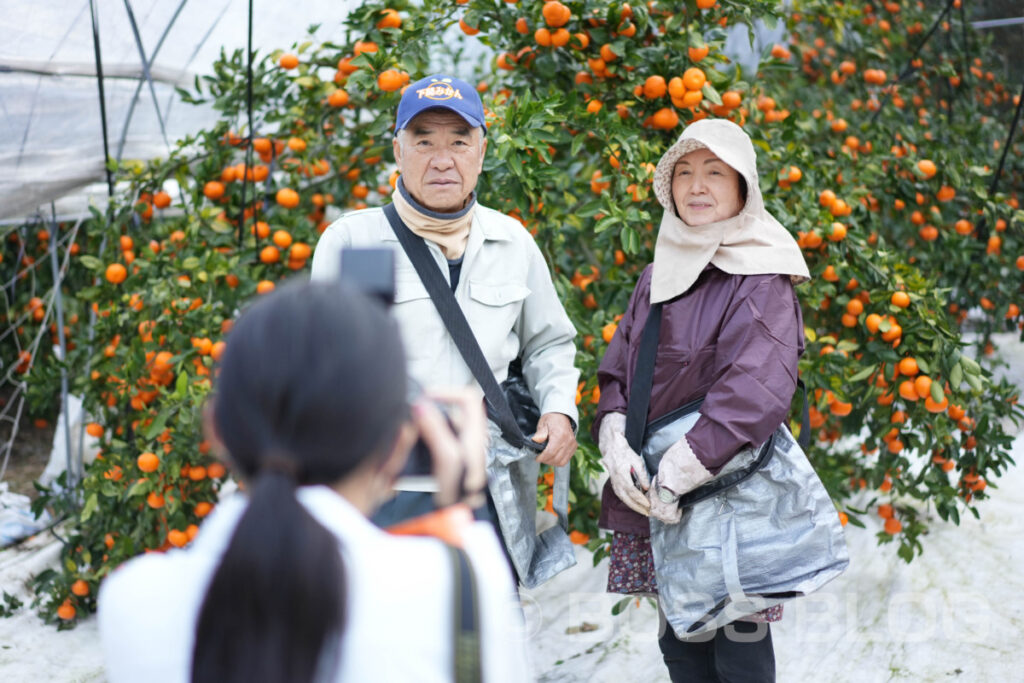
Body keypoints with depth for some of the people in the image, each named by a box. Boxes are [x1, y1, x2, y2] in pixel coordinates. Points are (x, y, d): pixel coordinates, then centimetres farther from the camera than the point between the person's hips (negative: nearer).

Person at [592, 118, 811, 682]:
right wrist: (615, 442, -10)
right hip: (653, 507, 6)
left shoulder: (760, 280, -10)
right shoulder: (657, 278, 12)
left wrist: (679, 473, -24)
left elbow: (757, 393, -23)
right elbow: (616, 373, 10)